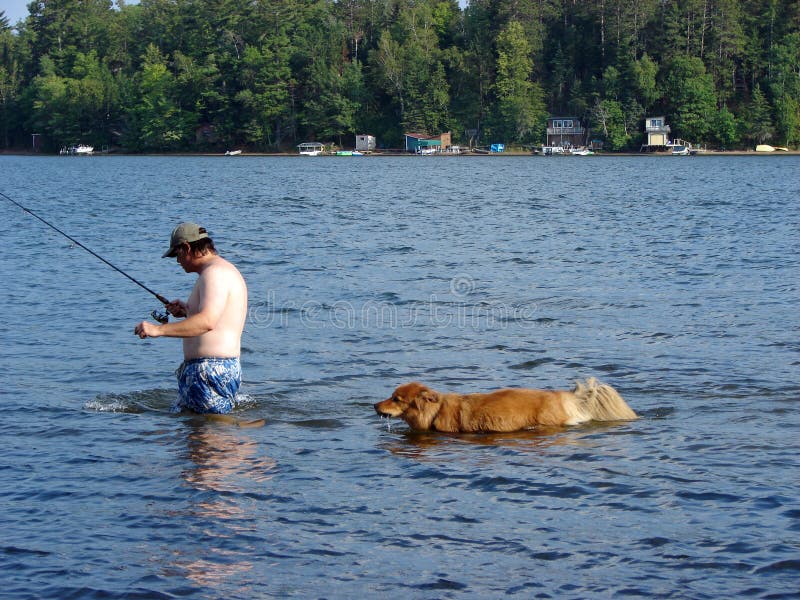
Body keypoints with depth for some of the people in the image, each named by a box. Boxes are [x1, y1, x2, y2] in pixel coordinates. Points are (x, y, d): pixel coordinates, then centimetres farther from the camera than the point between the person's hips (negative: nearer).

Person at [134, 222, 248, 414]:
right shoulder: (226, 270, 20)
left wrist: (159, 329, -30)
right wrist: (188, 310, 22)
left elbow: (207, 322, -29)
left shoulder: (215, 272, -15)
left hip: (212, 371, -11)